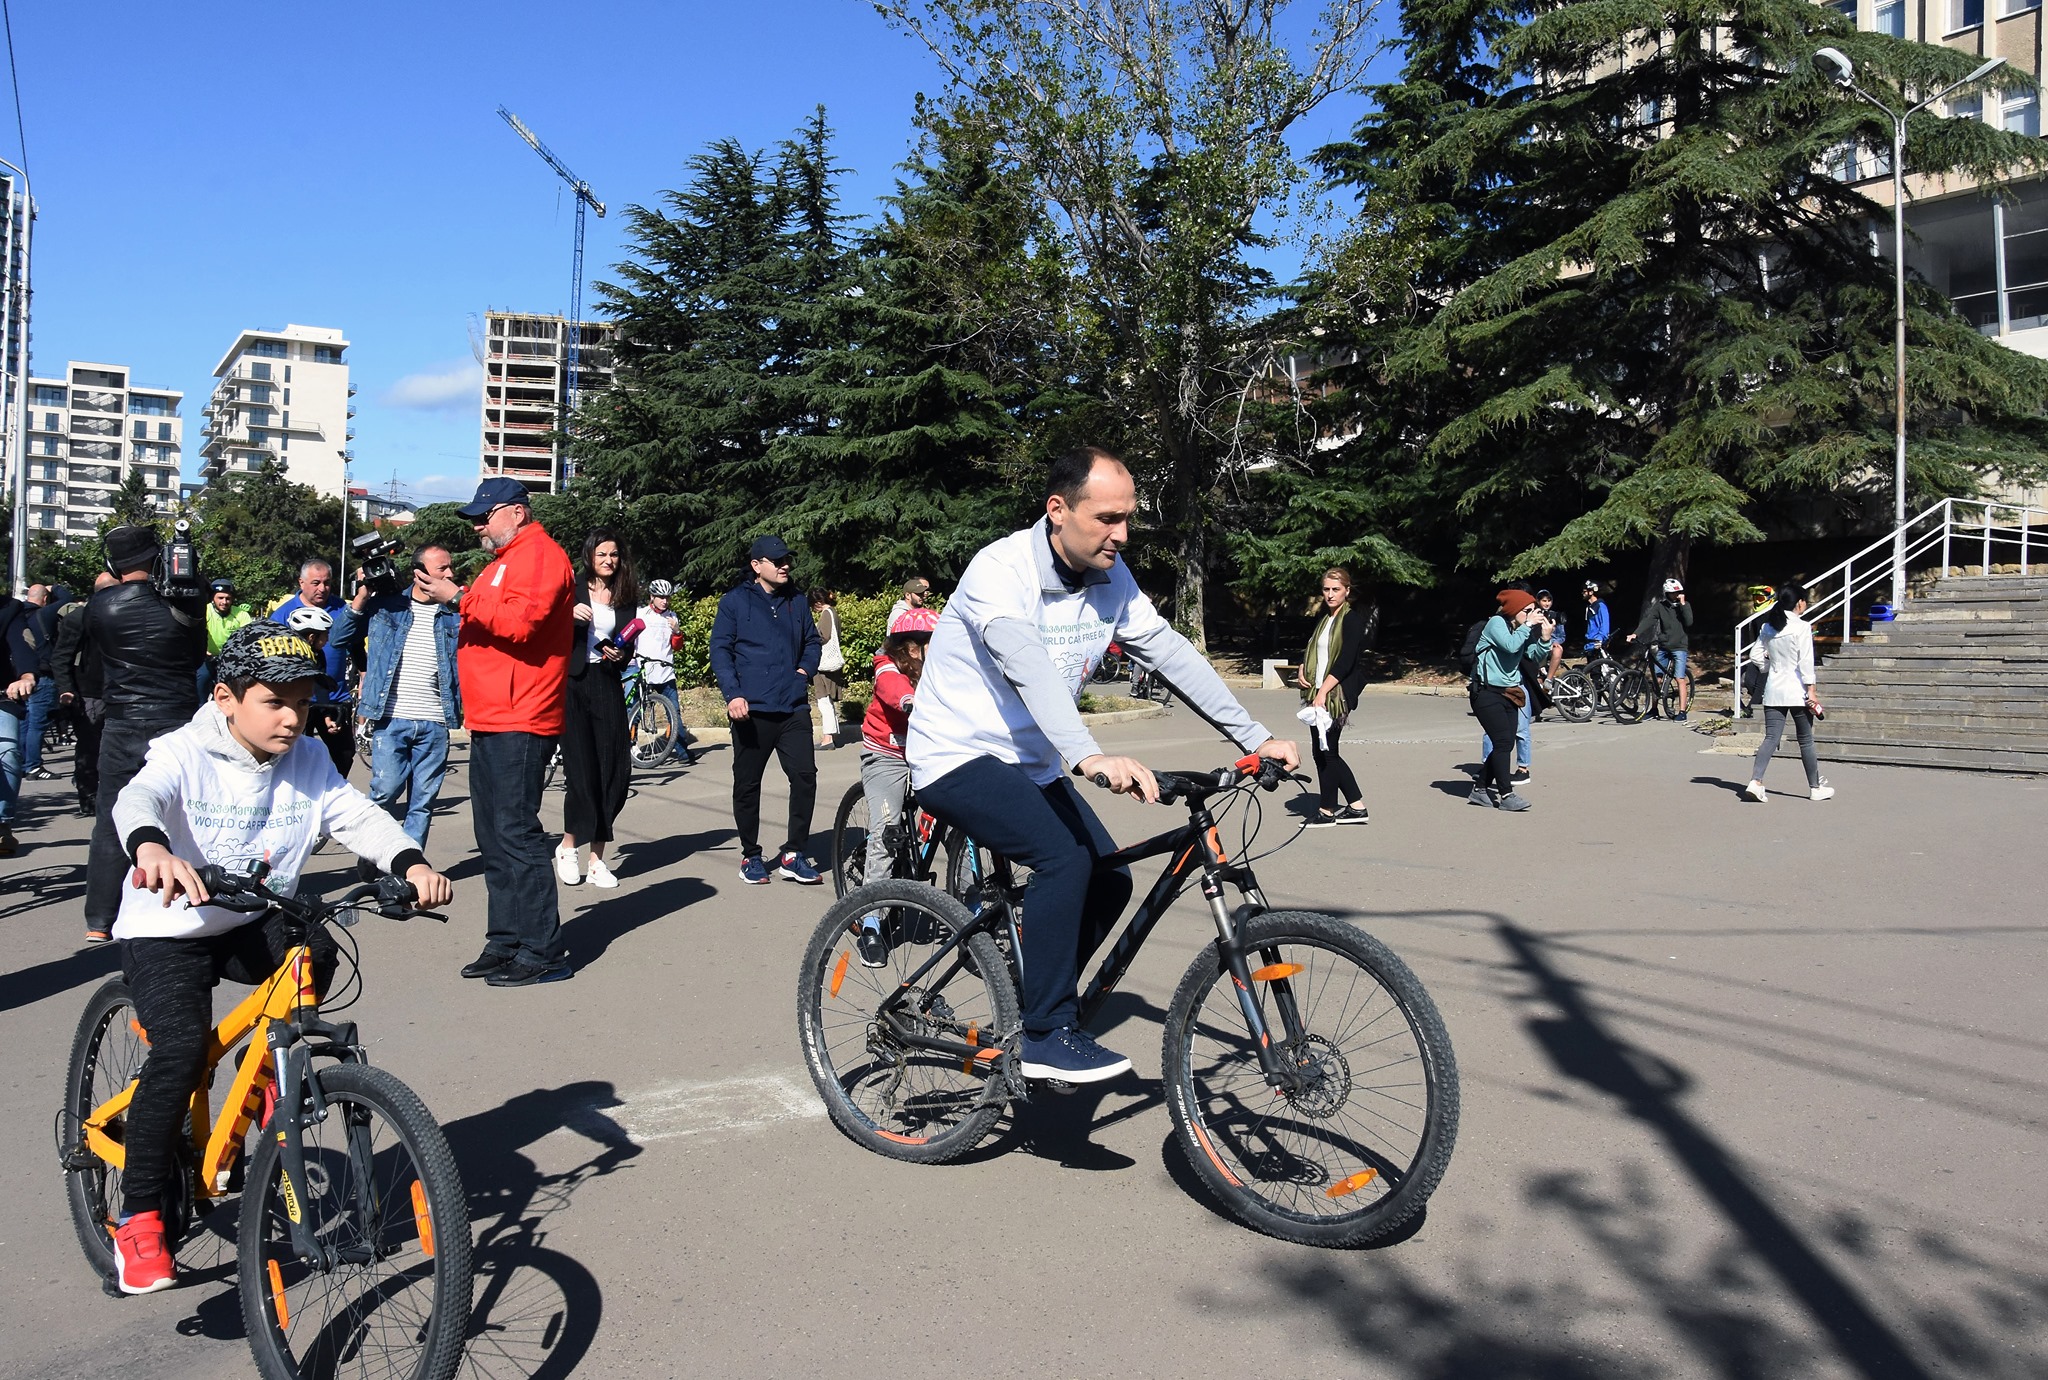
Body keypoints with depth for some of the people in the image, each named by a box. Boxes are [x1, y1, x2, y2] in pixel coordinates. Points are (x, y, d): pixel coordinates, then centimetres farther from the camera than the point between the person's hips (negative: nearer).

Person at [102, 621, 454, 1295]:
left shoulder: (308, 761, -2)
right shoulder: (183, 754, -15)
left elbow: (358, 815, -14)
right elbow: (137, 800, -35)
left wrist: (412, 863, -35)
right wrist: (152, 848, -60)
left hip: (255, 925, 4)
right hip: (168, 929, -3)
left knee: (315, 951, -27)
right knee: (181, 1049, -22)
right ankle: (139, 1216, -5)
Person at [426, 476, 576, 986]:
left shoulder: (539, 555, -8)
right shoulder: (505, 561, 25)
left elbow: (520, 620, -23)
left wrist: (460, 597, -18)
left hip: (519, 724, -11)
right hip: (491, 722, 11)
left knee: (515, 833, -11)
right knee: (494, 837, 12)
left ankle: (542, 952, -7)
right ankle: (505, 941, 19)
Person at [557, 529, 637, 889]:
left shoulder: (626, 597, 14)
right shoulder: (572, 589, 4)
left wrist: (620, 655, -5)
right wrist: (569, 614, -17)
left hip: (608, 686, 3)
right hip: (573, 683, -3)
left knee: (615, 771, -2)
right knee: (581, 769, -8)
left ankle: (597, 859, 5)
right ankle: (568, 846, 11)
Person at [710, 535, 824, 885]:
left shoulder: (797, 601, 14)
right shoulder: (735, 601, 1)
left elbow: (813, 642, 24)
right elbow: (720, 649, -2)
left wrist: (804, 670, 5)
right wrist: (732, 694, -12)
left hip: (794, 708, 3)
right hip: (751, 710, -3)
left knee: (805, 776, -6)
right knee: (747, 784, 5)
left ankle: (793, 854, 4)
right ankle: (750, 856, 20)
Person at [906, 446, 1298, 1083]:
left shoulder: (1111, 579, -2)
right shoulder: (1001, 569, -24)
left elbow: (1170, 652, -2)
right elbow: (1028, 666, -41)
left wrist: (1254, 737, -9)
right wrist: (1090, 757, -56)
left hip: (1029, 763, 8)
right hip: (958, 757, -8)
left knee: (1110, 879, -2)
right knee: (1064, 856, -27)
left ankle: (1028, 1014, 17)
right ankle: (1047, 1038, -14)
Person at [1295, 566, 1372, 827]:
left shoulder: (1352, 619, -9)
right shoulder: (1324, 618, 15)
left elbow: (1346, 661, -17)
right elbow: (1312, 648, 26)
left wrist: (1323, 692, -22)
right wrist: (1302, 670, 6)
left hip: (1337, 695, -9)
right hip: (1318, 692, 9)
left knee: (1325, 751, -4)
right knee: (1325, 752, 10)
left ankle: (1327, 812, 7)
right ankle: (1357, 807, 17)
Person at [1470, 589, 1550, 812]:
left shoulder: (1523, 628, 10)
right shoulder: (1496, 623, -11)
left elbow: (1534, 656, 6)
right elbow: (1510, 645, -27)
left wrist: (1545, 639, -10)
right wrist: (1527, 626, -18)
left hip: (1509, 693, 8)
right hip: (1487, 692, -8)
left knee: (1505, 744, 7)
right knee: (1503, 742, -15)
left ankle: (1481, 789, 17)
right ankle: (1506, 795, -15)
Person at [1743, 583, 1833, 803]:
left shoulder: (1767, 627, 6)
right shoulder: (1802, 627, -10)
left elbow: (1755, 656, 8)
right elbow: (1806, 661, -14)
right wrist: (1811, 689, -12)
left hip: (1773, 690, 4)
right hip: (1796, 690, -4)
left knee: (1771, 738, 1)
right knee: (1806, 740, 8)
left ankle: (1755, 781, -16)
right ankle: (1816, 787, 19)